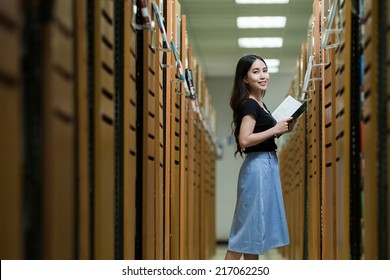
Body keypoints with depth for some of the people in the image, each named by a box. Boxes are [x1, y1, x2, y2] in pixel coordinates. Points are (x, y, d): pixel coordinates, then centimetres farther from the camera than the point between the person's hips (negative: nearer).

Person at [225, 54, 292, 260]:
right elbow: (245, 140, -25)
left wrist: (280, 129, 7)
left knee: (255, 225, 13)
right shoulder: (249, 105, -15)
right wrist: (275, 130, -18)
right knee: (249, 223, -7)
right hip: (257, 167, -10)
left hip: (265, 166, 10)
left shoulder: (258, 104, 14)